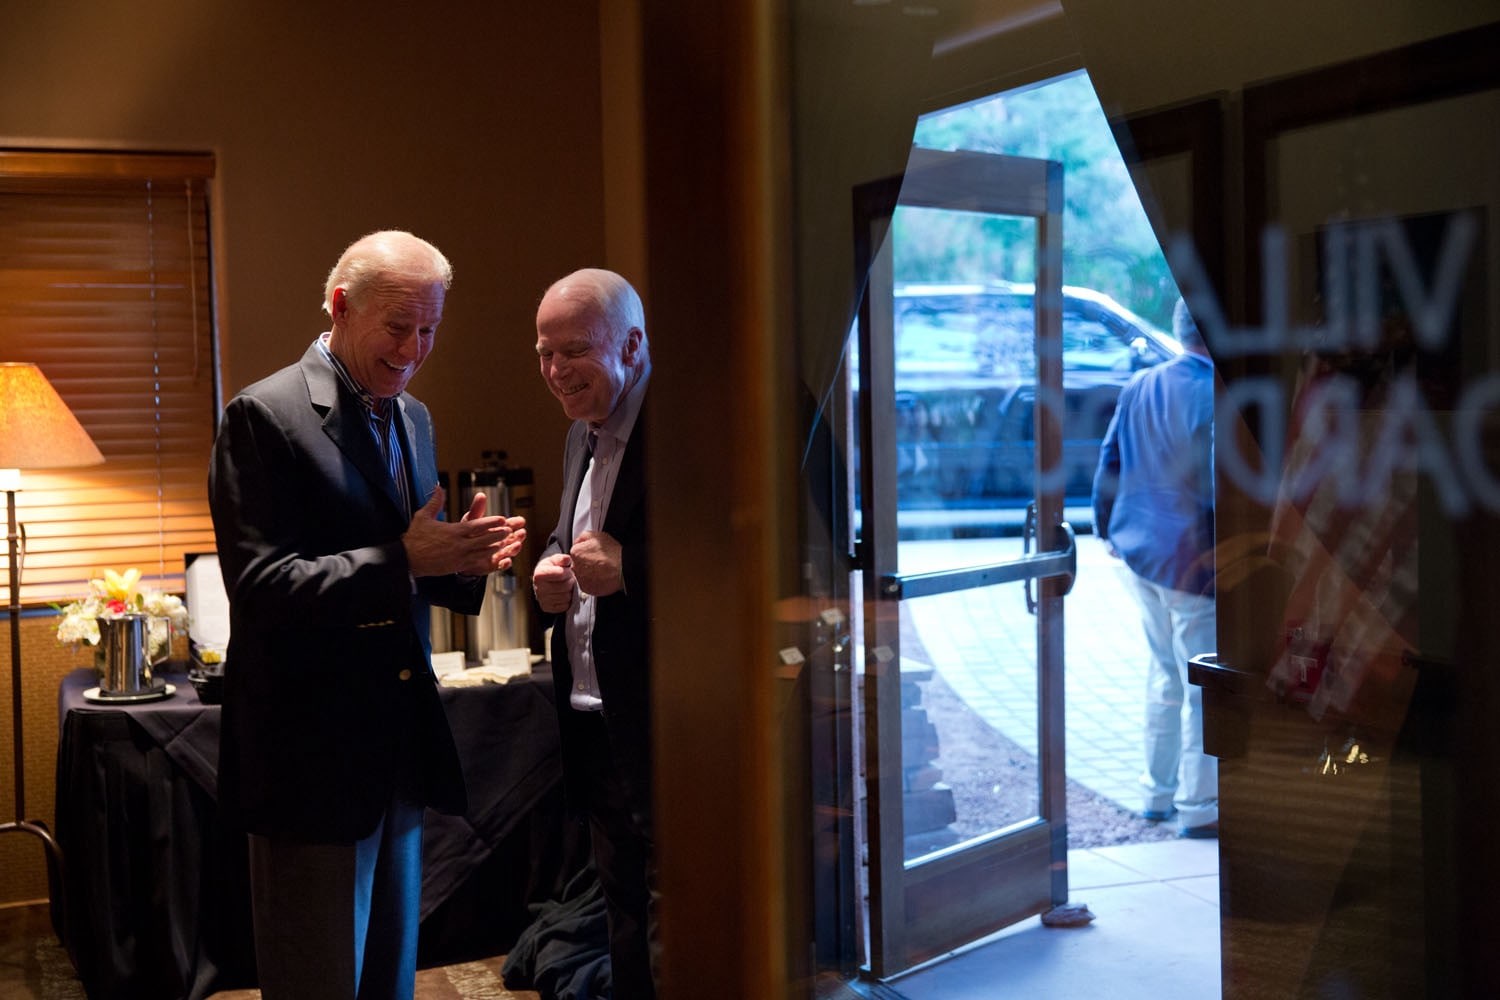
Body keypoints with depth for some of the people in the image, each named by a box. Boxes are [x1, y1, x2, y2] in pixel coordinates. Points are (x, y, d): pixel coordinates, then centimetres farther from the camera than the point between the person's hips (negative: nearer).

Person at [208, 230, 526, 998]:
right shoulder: (264, 417, -12)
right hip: (312, 754, -7)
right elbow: (260, 588, -19)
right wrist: (402, 561, -26)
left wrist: (462, 564, -5)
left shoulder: (413, 418, 12)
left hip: (400, 752, 7)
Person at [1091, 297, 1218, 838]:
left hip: (1141, 550, 8)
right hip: (1193, 561, -8)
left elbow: (1110, 462, 12)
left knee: (1165, 674, 20)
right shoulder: (1216, 398, -17)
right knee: (1204, 687, 2)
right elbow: (1222, 484, -20)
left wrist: (1107, 528, 22)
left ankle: (1158, 792, 28)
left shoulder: (1139, 387, 7)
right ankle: (1198, 807, 10)